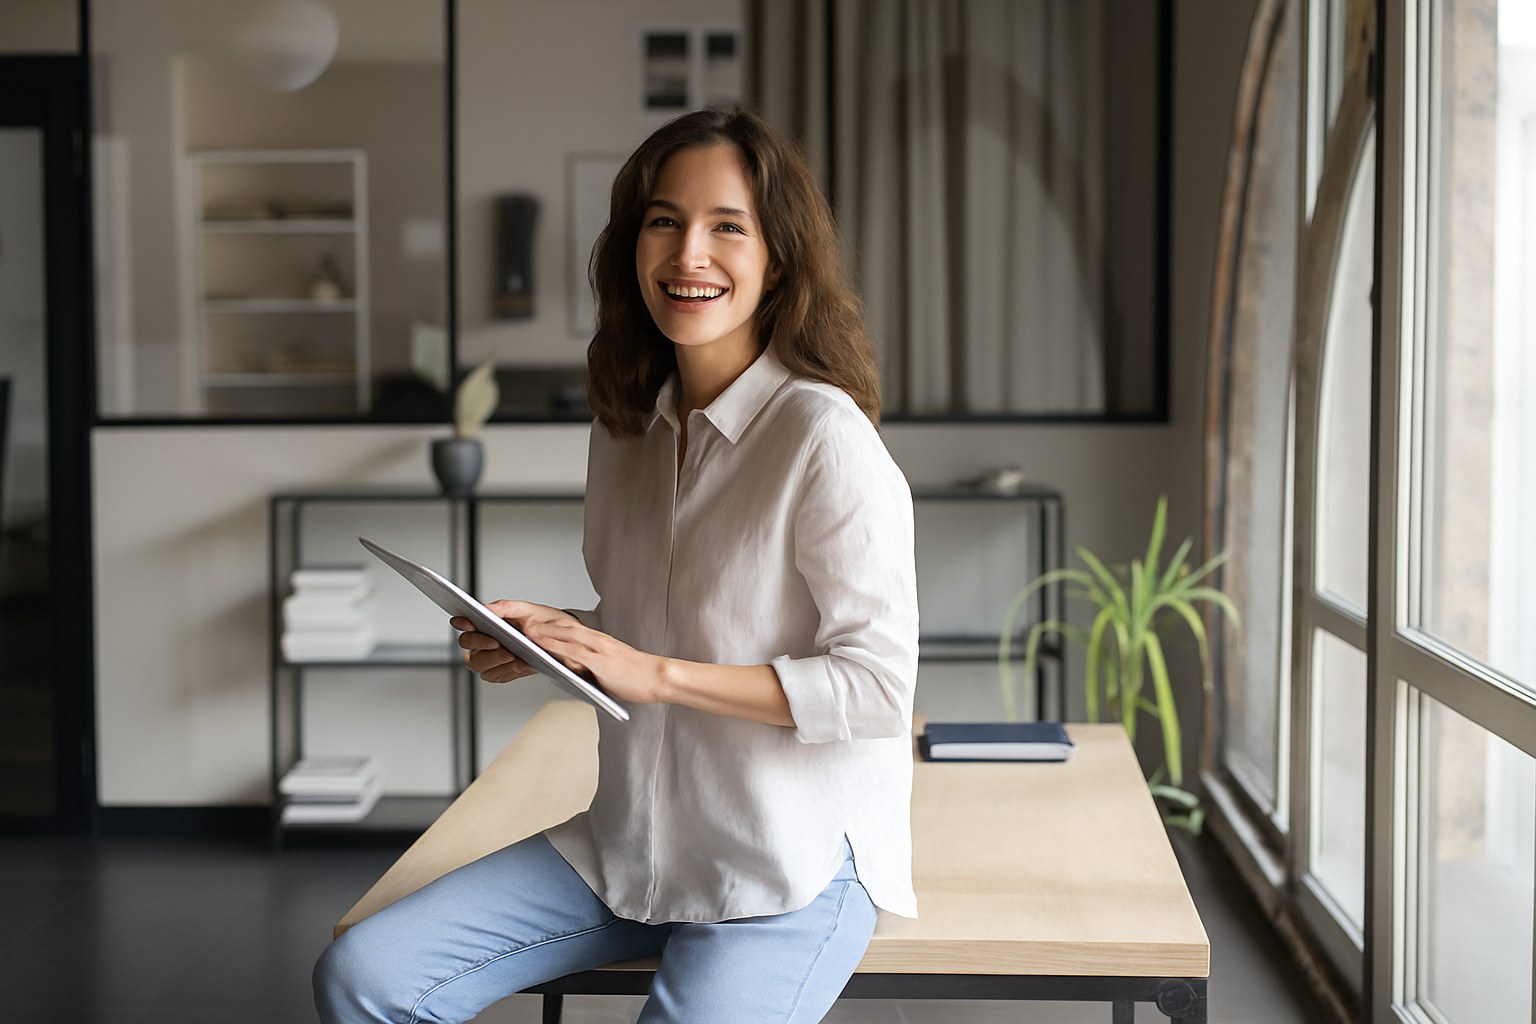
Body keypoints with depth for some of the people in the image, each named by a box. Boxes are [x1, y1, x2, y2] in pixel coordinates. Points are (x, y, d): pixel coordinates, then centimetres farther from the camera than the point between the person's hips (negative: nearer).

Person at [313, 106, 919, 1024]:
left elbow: (878, 686, -20)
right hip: (632, 843, 7)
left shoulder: (826, 440, -18)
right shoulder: (627, 428, 6)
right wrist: (543, 639, -2)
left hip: (790, 869, -6)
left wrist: (656, 673, -23)